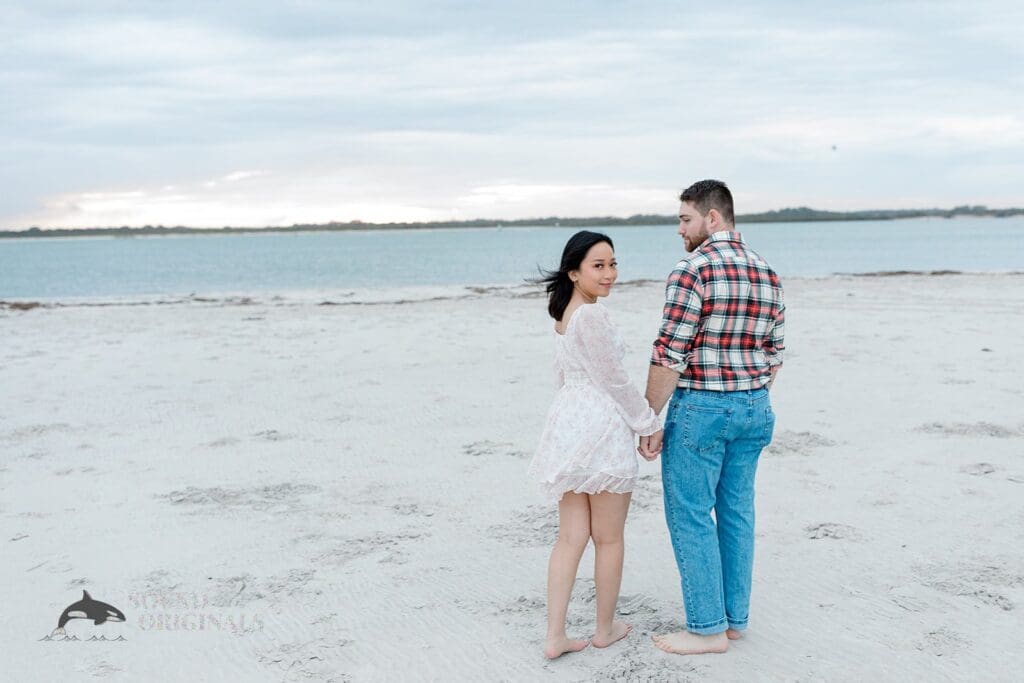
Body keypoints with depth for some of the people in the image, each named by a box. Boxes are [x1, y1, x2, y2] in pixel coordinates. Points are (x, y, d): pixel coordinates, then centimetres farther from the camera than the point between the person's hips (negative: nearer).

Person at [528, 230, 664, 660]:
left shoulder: (563, 313, 12)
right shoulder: (592, 316, -18)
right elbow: (614, 380, -15)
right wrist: (650, 424, -4)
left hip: (567, 421, 9)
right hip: (602, 426, -9)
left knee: (571, 536, 10)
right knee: (609, 539, 8)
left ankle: (555, 636, 9)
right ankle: (605, 628, 23)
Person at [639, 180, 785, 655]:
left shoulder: (692, 271, -15)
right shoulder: (767, 273, 8)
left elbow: (669, 356, -17)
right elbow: (773, 354, 12)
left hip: (700, 407, -8)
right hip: (754, 408, 8)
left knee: (690, 517, 2)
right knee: (736, 513, 15)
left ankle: (708, 628, 8)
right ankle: (734, 617, 24)